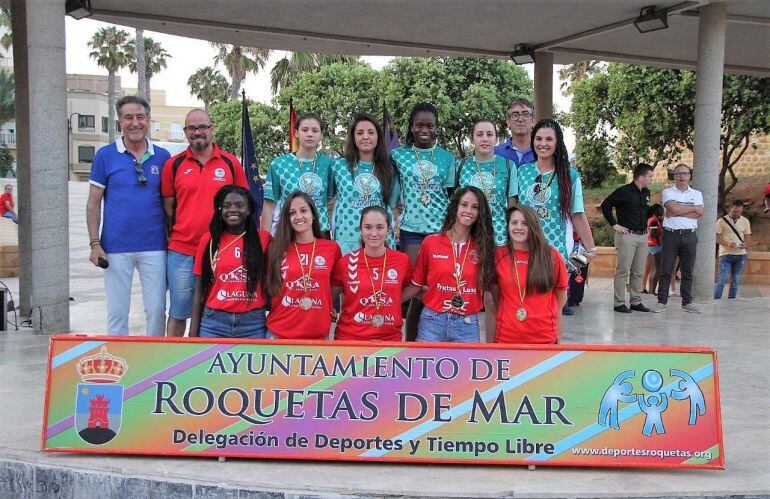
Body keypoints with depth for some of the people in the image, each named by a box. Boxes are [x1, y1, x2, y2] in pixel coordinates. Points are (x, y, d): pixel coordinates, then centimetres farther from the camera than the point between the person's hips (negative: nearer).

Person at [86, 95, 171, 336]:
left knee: (156, 309, 4)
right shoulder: (105, 155, 2)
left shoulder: (162, 157, 6)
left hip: (154, 246, 1)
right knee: (117, 311, 5)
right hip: (116, 248, -1)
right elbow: (93, 203, 3)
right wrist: (95, 244, -4)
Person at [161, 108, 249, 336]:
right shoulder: (173, 165, 4)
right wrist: (177, 235, 5)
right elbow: (168, 206, 10)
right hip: (181, 251, 0)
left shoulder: (231, 163, 4)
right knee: (178, 313, 7)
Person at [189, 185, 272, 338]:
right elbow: (199, 290, 7)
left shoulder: (263, 239, 2)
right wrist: (194, 331, 2)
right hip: (214, 322, 1)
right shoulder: (208, 241, 5)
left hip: (253, 323, -1)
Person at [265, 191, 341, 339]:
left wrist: (330, 308, 3)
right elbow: (269, 288, 10)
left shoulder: (332, 248, 1)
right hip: (278, 333, 0)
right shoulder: (277, 248, 1)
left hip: (318, 334, 0)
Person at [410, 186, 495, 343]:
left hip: (467, 325, 1)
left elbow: (489, 286, 10)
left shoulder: (483, 247, 3)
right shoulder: (430, 242, 0)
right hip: (433, 322, -1)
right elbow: (417, 285, 7)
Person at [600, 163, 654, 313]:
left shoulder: (646, 192, 13)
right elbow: (605, 205, -8)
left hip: (643, 236, 7)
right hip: (627, 235, -7)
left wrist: (645, 224, 16)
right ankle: (619, 303, 1)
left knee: (638, 272, 11)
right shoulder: (624, 192, -11)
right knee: (623, 271, -4)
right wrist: (614, 224, -9)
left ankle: (636, 302, 18)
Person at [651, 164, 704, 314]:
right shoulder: (668, 192, 5)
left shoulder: (696, 193, 13)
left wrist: (679, 211, -9)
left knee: (687, 271, 7)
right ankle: (661, 302, 1)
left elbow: (700, 213, -4)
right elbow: (673, 208, -14)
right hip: (671, 235, -3)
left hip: (689, 235, 3)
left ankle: (687, 302, 13)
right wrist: (692, 208, -4)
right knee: (665, 270, -2)